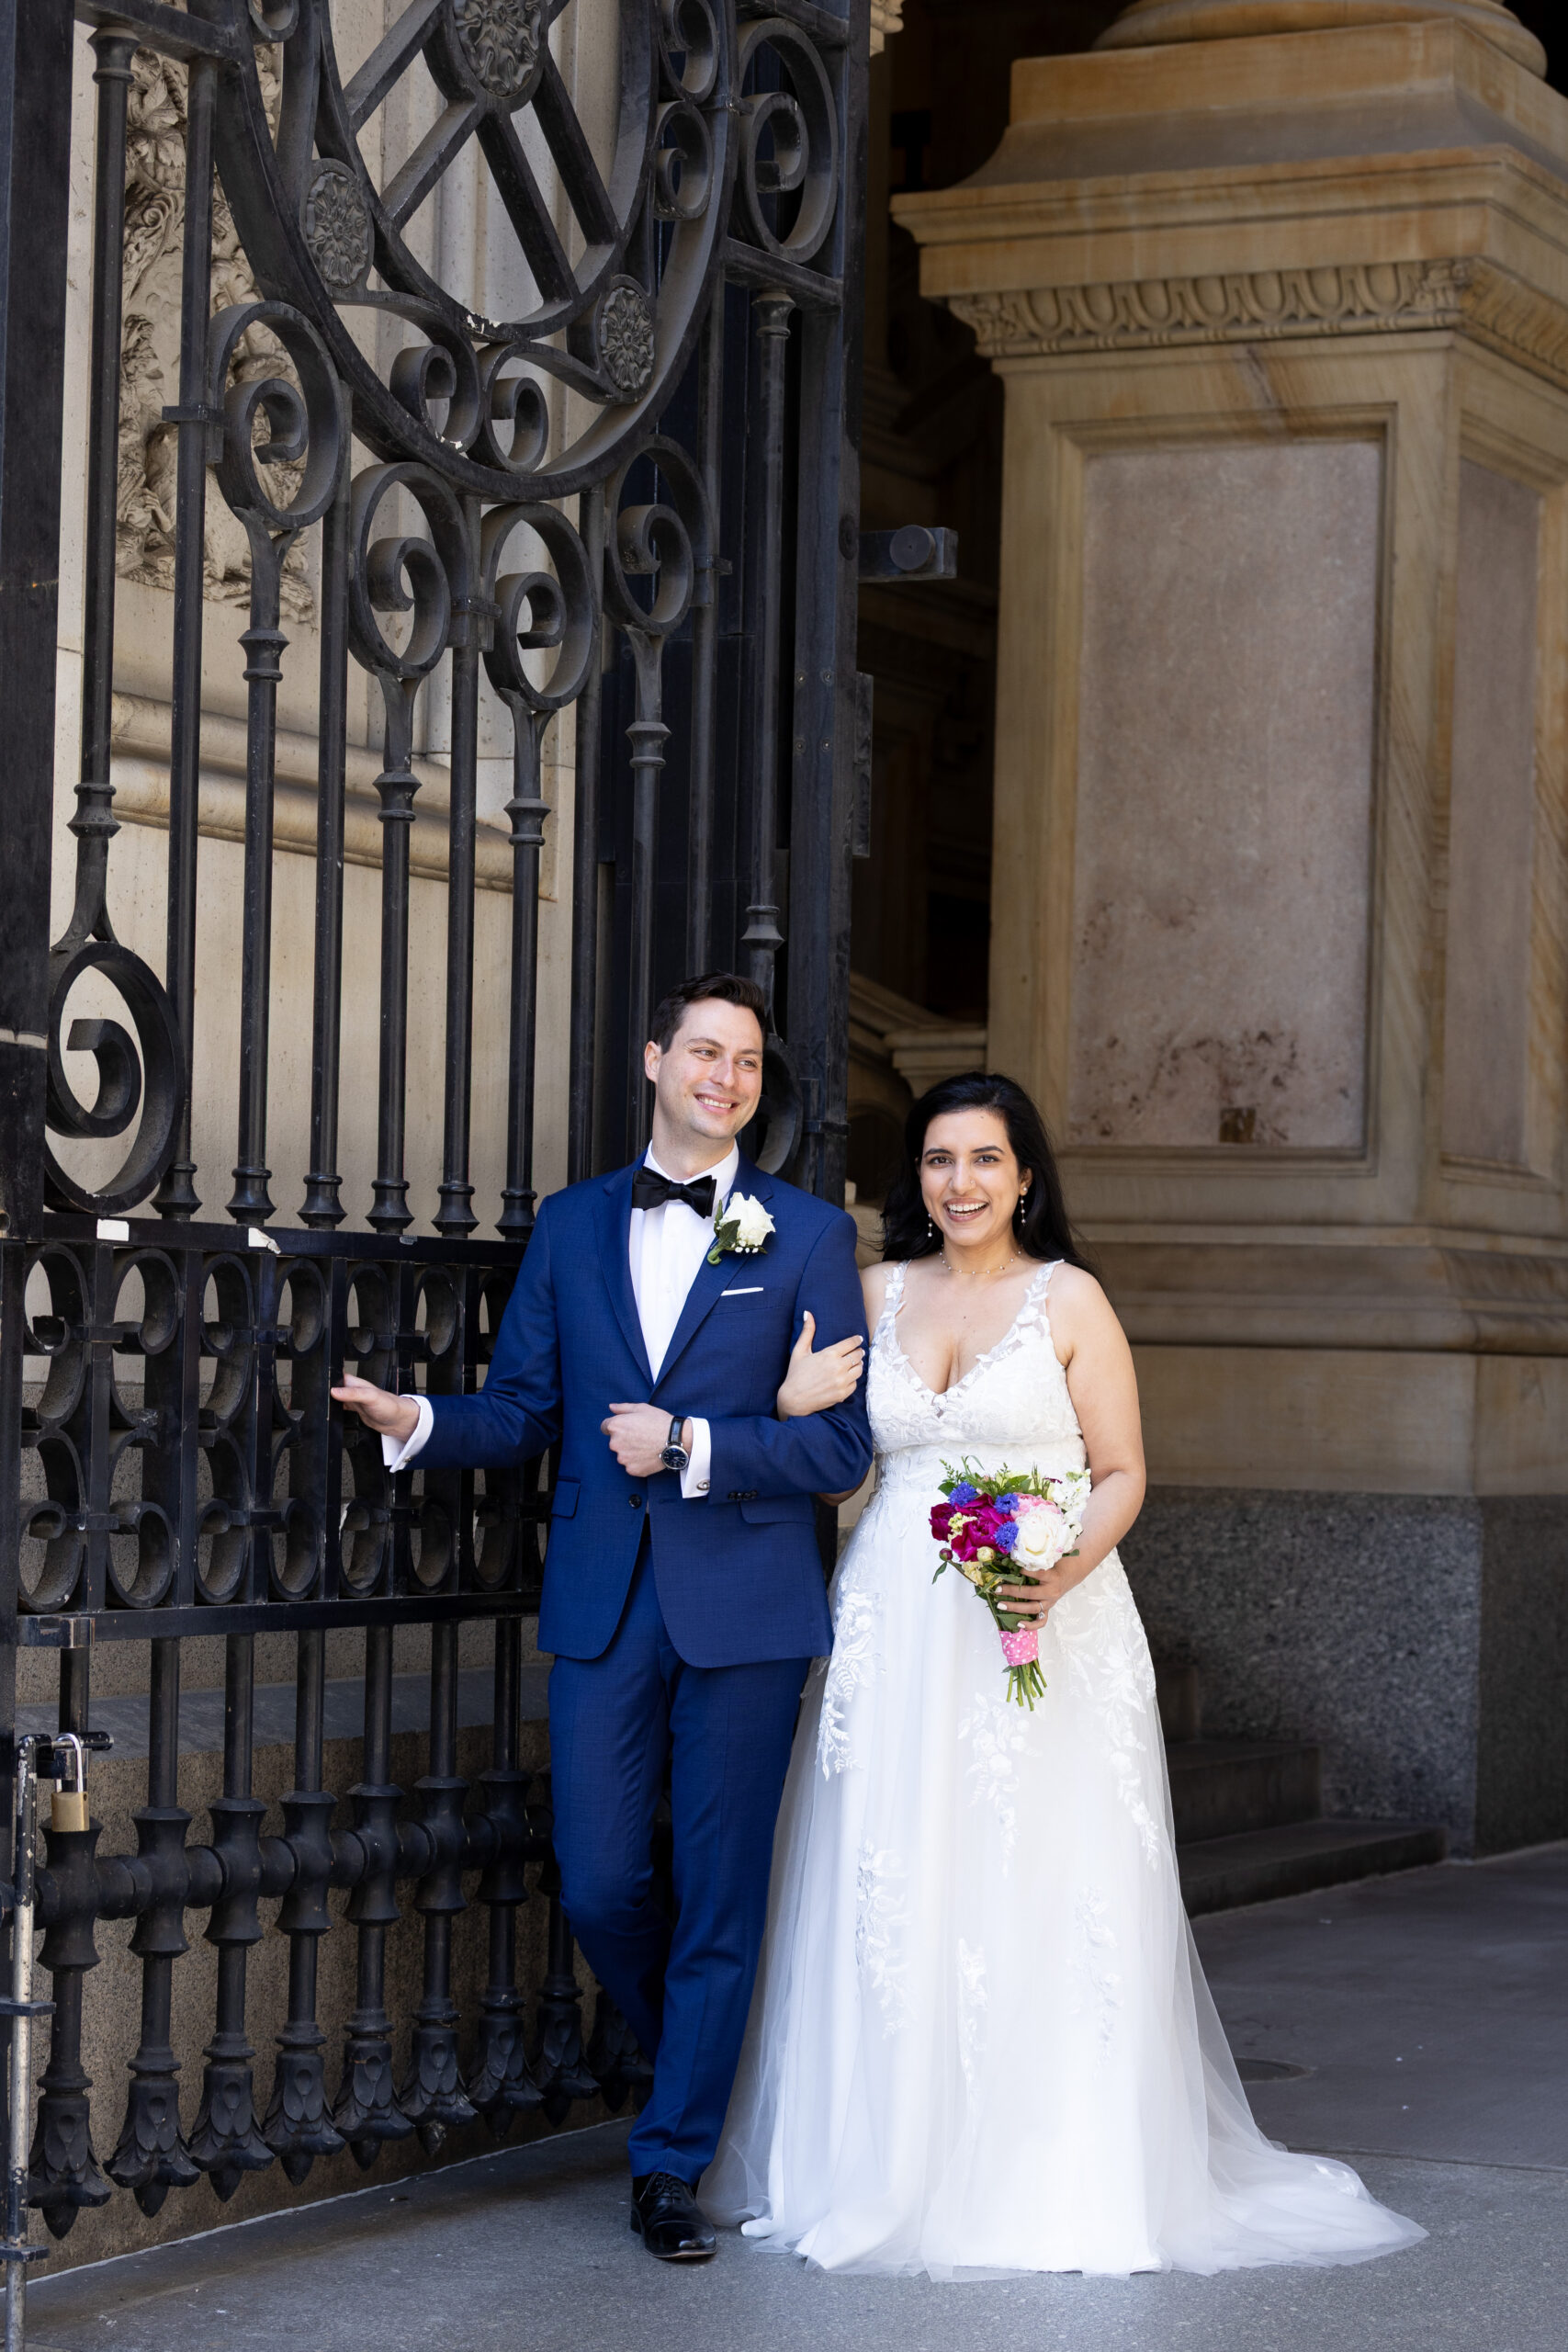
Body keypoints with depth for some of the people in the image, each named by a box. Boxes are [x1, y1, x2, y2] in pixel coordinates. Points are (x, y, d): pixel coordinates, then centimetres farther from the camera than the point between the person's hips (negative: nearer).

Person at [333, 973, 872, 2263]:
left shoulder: (809, 1233, 1)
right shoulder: (573, 1225, 10)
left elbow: (842, 1442, -4)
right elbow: (524, 1410, 9)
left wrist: (690, 1445, -14)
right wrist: (420, 1421, -10)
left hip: (744, 1609, -2)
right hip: (604, 1607, 2)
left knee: (718, 1894, 3)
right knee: (600, 1887, 1)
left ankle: (673, 2164, 13)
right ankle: (698, 2056, 29)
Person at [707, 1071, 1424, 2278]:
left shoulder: (1069, 1299, 1)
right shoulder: (876, 1294, 11)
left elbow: (1123, 1473, -2)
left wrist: (1066, 1569, -17)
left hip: (1044, 1629, -3)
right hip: (896, 1625, 3)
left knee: (1038, 1889, -6)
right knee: (894, 1892, 2)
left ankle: (1058, 2172, 2)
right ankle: (894, 2164, 10)